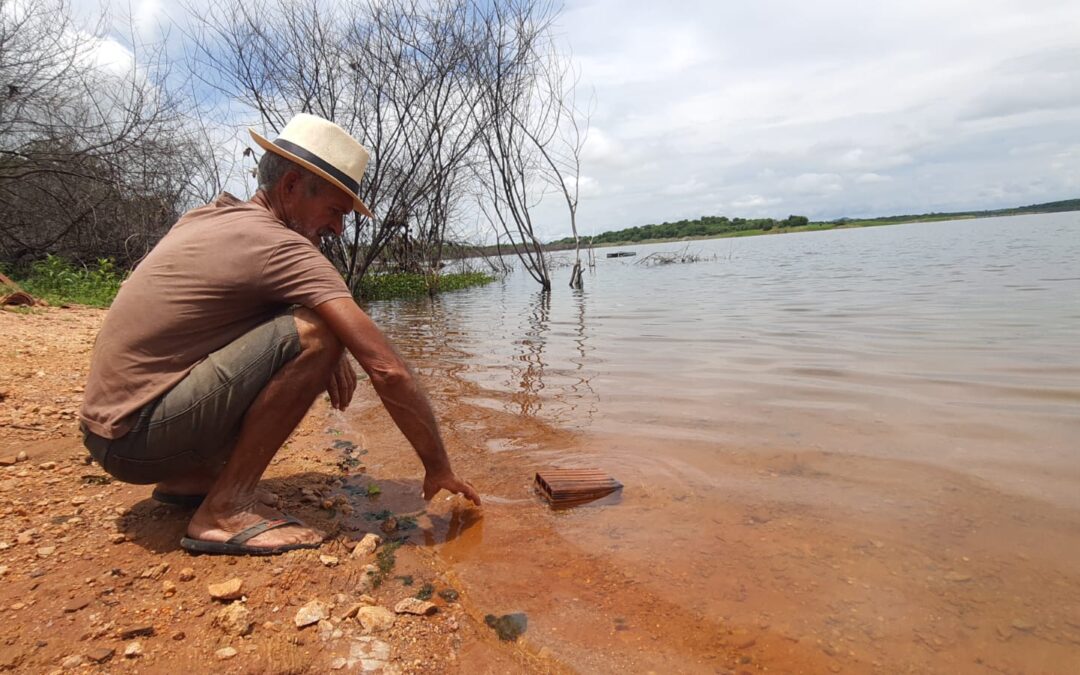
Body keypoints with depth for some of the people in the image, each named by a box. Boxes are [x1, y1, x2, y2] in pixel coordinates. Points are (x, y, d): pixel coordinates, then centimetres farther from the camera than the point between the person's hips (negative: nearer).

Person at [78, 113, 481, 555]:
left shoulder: (209, 217, 9)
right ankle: (227, 508, -14)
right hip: (137, 437, -9)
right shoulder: (280, 246, -18)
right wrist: (438, 467, -12)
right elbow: (387, 369, -23)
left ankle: (190, 477, 15)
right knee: (315, 334, -23)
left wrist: (328, 355, 2)